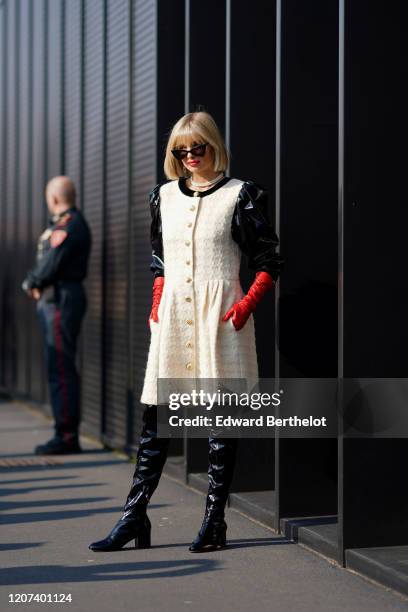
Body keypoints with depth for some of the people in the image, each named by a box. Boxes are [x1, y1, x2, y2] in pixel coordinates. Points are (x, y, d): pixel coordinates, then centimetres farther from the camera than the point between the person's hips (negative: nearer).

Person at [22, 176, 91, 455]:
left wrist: (31, 282, 0)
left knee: (61, 370, -10)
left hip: (61, 302, -11)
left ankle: (67, 436, -9)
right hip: (56, 299, 11)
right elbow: (46, 263, 20)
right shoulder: (64, 223, 19)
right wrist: (37, 282, 2)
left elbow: (49, 267, -18)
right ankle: (67, 434, 17)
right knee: (60, 369, 13)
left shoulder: (68, 226, -15)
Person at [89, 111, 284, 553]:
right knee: (154, 416, 3)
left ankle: (214, 521, 5)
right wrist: (156, 304, 10)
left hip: (220, 312, -4)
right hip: (172, 314, 4)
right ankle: (134, 517, 7)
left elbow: (269, 263, 0)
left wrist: (247, 304, -12)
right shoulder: (164, 195, 14)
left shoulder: (240, 196, 0)